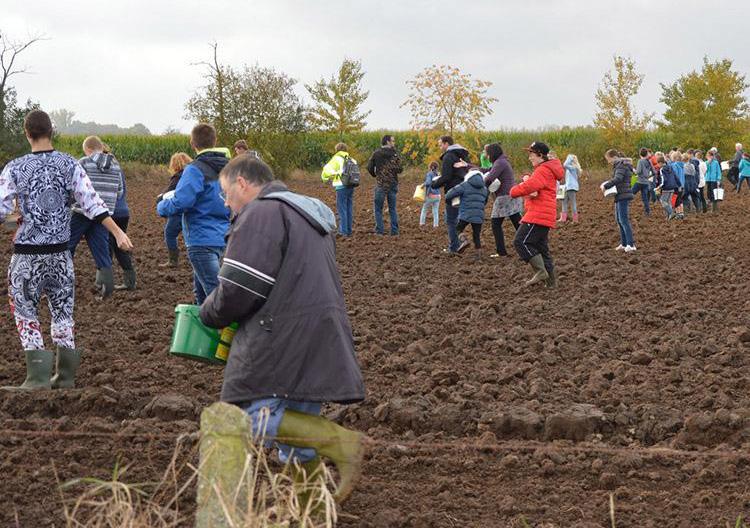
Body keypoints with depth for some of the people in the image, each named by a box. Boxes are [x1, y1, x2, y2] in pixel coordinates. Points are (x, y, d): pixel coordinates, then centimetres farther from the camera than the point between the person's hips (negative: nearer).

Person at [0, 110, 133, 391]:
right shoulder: (69, 165, -2)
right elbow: (92, 204, -5)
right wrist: (118, 233, -1)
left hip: (27, 254, -3)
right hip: (59, 252, 3)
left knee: (25, 310, 7)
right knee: (62, 310, 14)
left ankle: (38, 373, -2)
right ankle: (65, 373, 17)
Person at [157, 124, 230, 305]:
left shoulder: (195, 170, -14)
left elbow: (180, 203, -21)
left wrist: (161, 207, -1)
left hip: (202, 241, -8)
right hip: (223, 237, 8)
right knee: (201, 292, 21)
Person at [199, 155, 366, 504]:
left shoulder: (261, 214, -9)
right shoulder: (310, 214, 24)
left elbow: (238, 289, -15)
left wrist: (209, 315, 4)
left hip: (285, 339, -10)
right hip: (320, 339, 10)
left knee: (255, 416, -13)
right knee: (298, 420, 13)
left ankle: (340, 442, -20)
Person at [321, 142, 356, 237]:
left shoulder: (337, 159, -4)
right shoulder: (351, 160, 13)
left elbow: (327, 169, -13)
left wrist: (325, 178, 7)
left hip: (341, 186, -6)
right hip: (351, 186, 6)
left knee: (342, 209, -1)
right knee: (349, 208, 13)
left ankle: (343, 231, -2)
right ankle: (349, 230, 16)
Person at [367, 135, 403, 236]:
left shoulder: (376, 154, -3)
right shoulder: (395, 154, -3)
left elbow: (370, 168, -3)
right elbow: (400, 169, -6)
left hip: (380, 184, -1)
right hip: (393, 184, 1)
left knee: (378, 209, 5)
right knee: (392, 209, 9)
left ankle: (380, 230, -2)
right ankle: (394, 231, 6)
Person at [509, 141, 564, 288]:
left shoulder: (543, 170, -13)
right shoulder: (546, 169, 22)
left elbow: (529, 186, -26)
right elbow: (530, 182, 15)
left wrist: (513, 191, -10)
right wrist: (526, 178, -9)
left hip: (539, 215, -11)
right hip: (545, 215, 11)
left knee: (521, 241, -13)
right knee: (541, 247, 13)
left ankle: (540, 271, -16)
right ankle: (551, 281, 15)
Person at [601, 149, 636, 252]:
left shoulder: (621, 165, -13)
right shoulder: (619, 165, 18)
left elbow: (617, 179, -25)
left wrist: (606, 185, -17)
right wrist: (607, 183, 5)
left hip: (623, 196, -11)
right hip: (620, 197, 11)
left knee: (624, 220, -12)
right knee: (619, 220, 14)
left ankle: (631, 245, -16)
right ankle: (624, 244, 19)